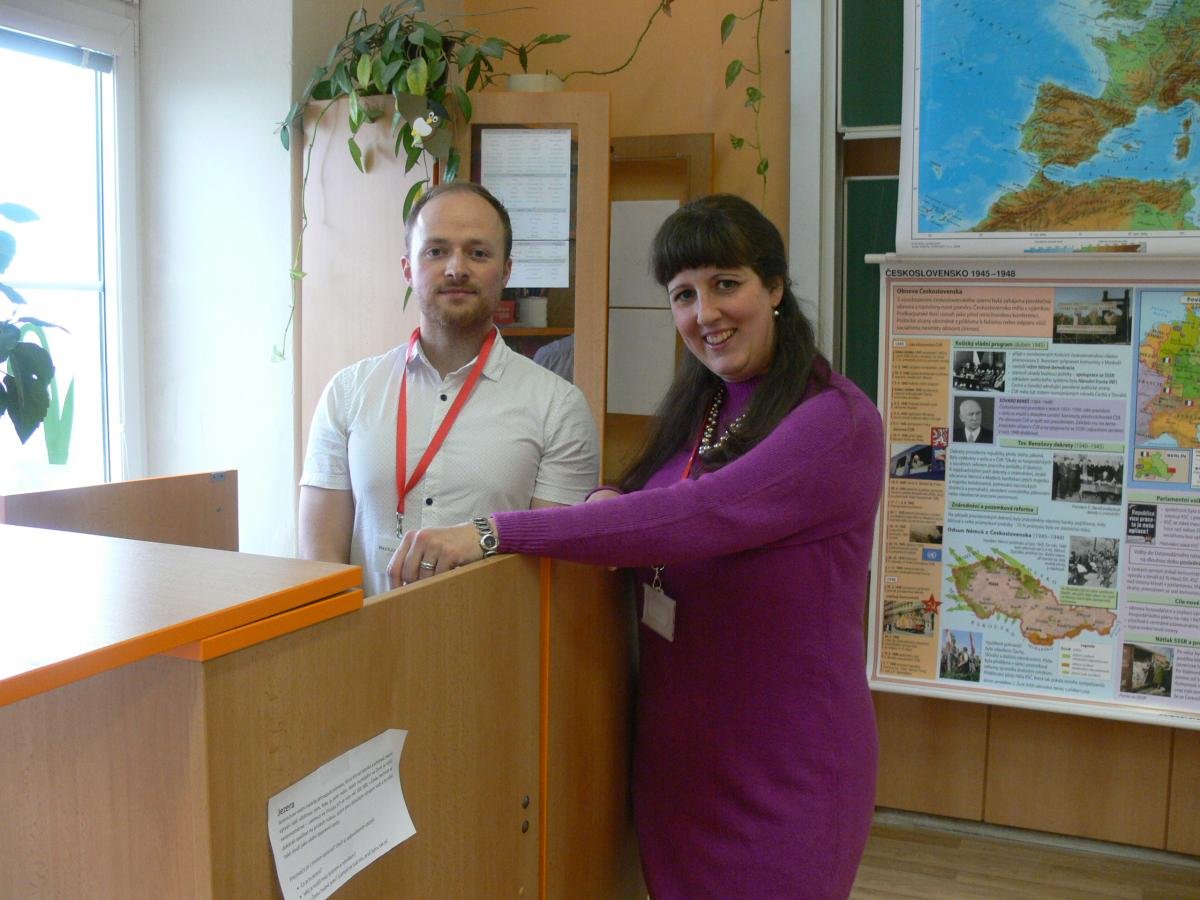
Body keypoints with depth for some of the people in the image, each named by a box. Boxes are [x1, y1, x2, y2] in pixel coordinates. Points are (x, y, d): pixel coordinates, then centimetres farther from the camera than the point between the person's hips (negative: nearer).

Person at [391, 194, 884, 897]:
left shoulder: (837, 420, -19)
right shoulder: (697, 405, 6)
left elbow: (694, 518, -30)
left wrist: (492, 533, -32)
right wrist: (615, 512, -10)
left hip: (785, 770, -6)